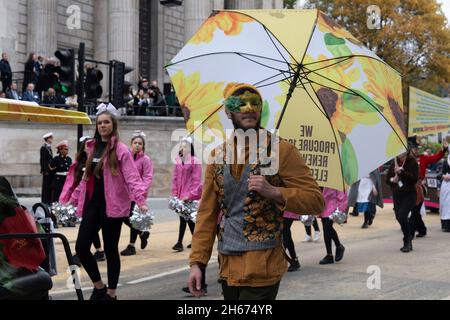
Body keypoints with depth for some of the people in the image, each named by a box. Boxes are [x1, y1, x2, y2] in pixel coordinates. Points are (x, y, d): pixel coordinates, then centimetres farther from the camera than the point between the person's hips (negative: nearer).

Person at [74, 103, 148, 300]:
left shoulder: (120, 149, -7)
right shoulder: (91, 148, 13)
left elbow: (132, 177, -15)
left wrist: (141, 200, -28)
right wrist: (75, 198, 22)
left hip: (112, 205, -6)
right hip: (92, 203, 6)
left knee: (110, 250, 3)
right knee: (81, 247, 0)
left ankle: (111, 293, 16)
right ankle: (99, 286, 20)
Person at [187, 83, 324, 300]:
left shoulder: (280, 150, -5)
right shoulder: (218, 155, 9)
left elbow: (315, 201, -7)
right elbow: (207, 213, 8)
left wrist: (273, 192, -20)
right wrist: (197, 262, 0)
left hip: (261, 271, -5)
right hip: (227, 268, 5)